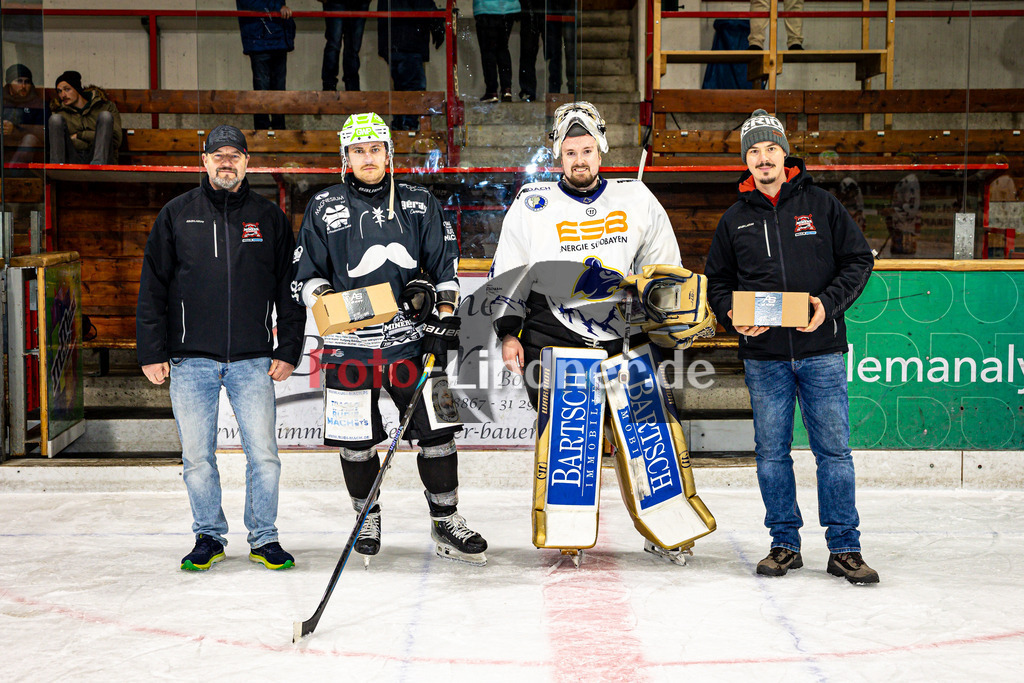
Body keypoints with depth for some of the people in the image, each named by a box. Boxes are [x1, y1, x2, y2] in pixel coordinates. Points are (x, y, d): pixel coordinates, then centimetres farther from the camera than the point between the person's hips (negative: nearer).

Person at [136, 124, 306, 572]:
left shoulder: (269, 218, 7)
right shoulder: (177, 215, 6)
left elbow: (289, 289, 8)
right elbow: (152, 287, 6)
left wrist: (288, 351, 2)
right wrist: (152, 352, 0)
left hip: (253, 360, 0)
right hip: (190, 359, 0)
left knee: (263, 454, -2)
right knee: (197, 457, 5)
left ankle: (264, 539, 14)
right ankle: (209, 537, 21)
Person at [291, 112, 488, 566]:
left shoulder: (420, 204, 9)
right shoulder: (324, 208, 6)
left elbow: (444, 267, 9)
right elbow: (305, 274, 8)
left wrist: (443, 320, -1)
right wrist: (324, 297, -12)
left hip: (411, 337, 1)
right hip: (349, 344, 0)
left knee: (436, 429, -2)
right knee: (356, 440, 5)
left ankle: (446, 522, 10)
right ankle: (367, 518, 25)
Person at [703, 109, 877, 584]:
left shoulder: (820, 205, 4)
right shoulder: (735, 220, 9)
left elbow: (859, 260, 4)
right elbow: (717, 280, 14)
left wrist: (828, 303, -11)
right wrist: (734, 313, -6)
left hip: (821, 351, -2)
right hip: (763, 355, 2)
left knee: (833, 449, -1)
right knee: (771, 451, 5)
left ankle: (844, 549, 7)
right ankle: (784, 544, 17)